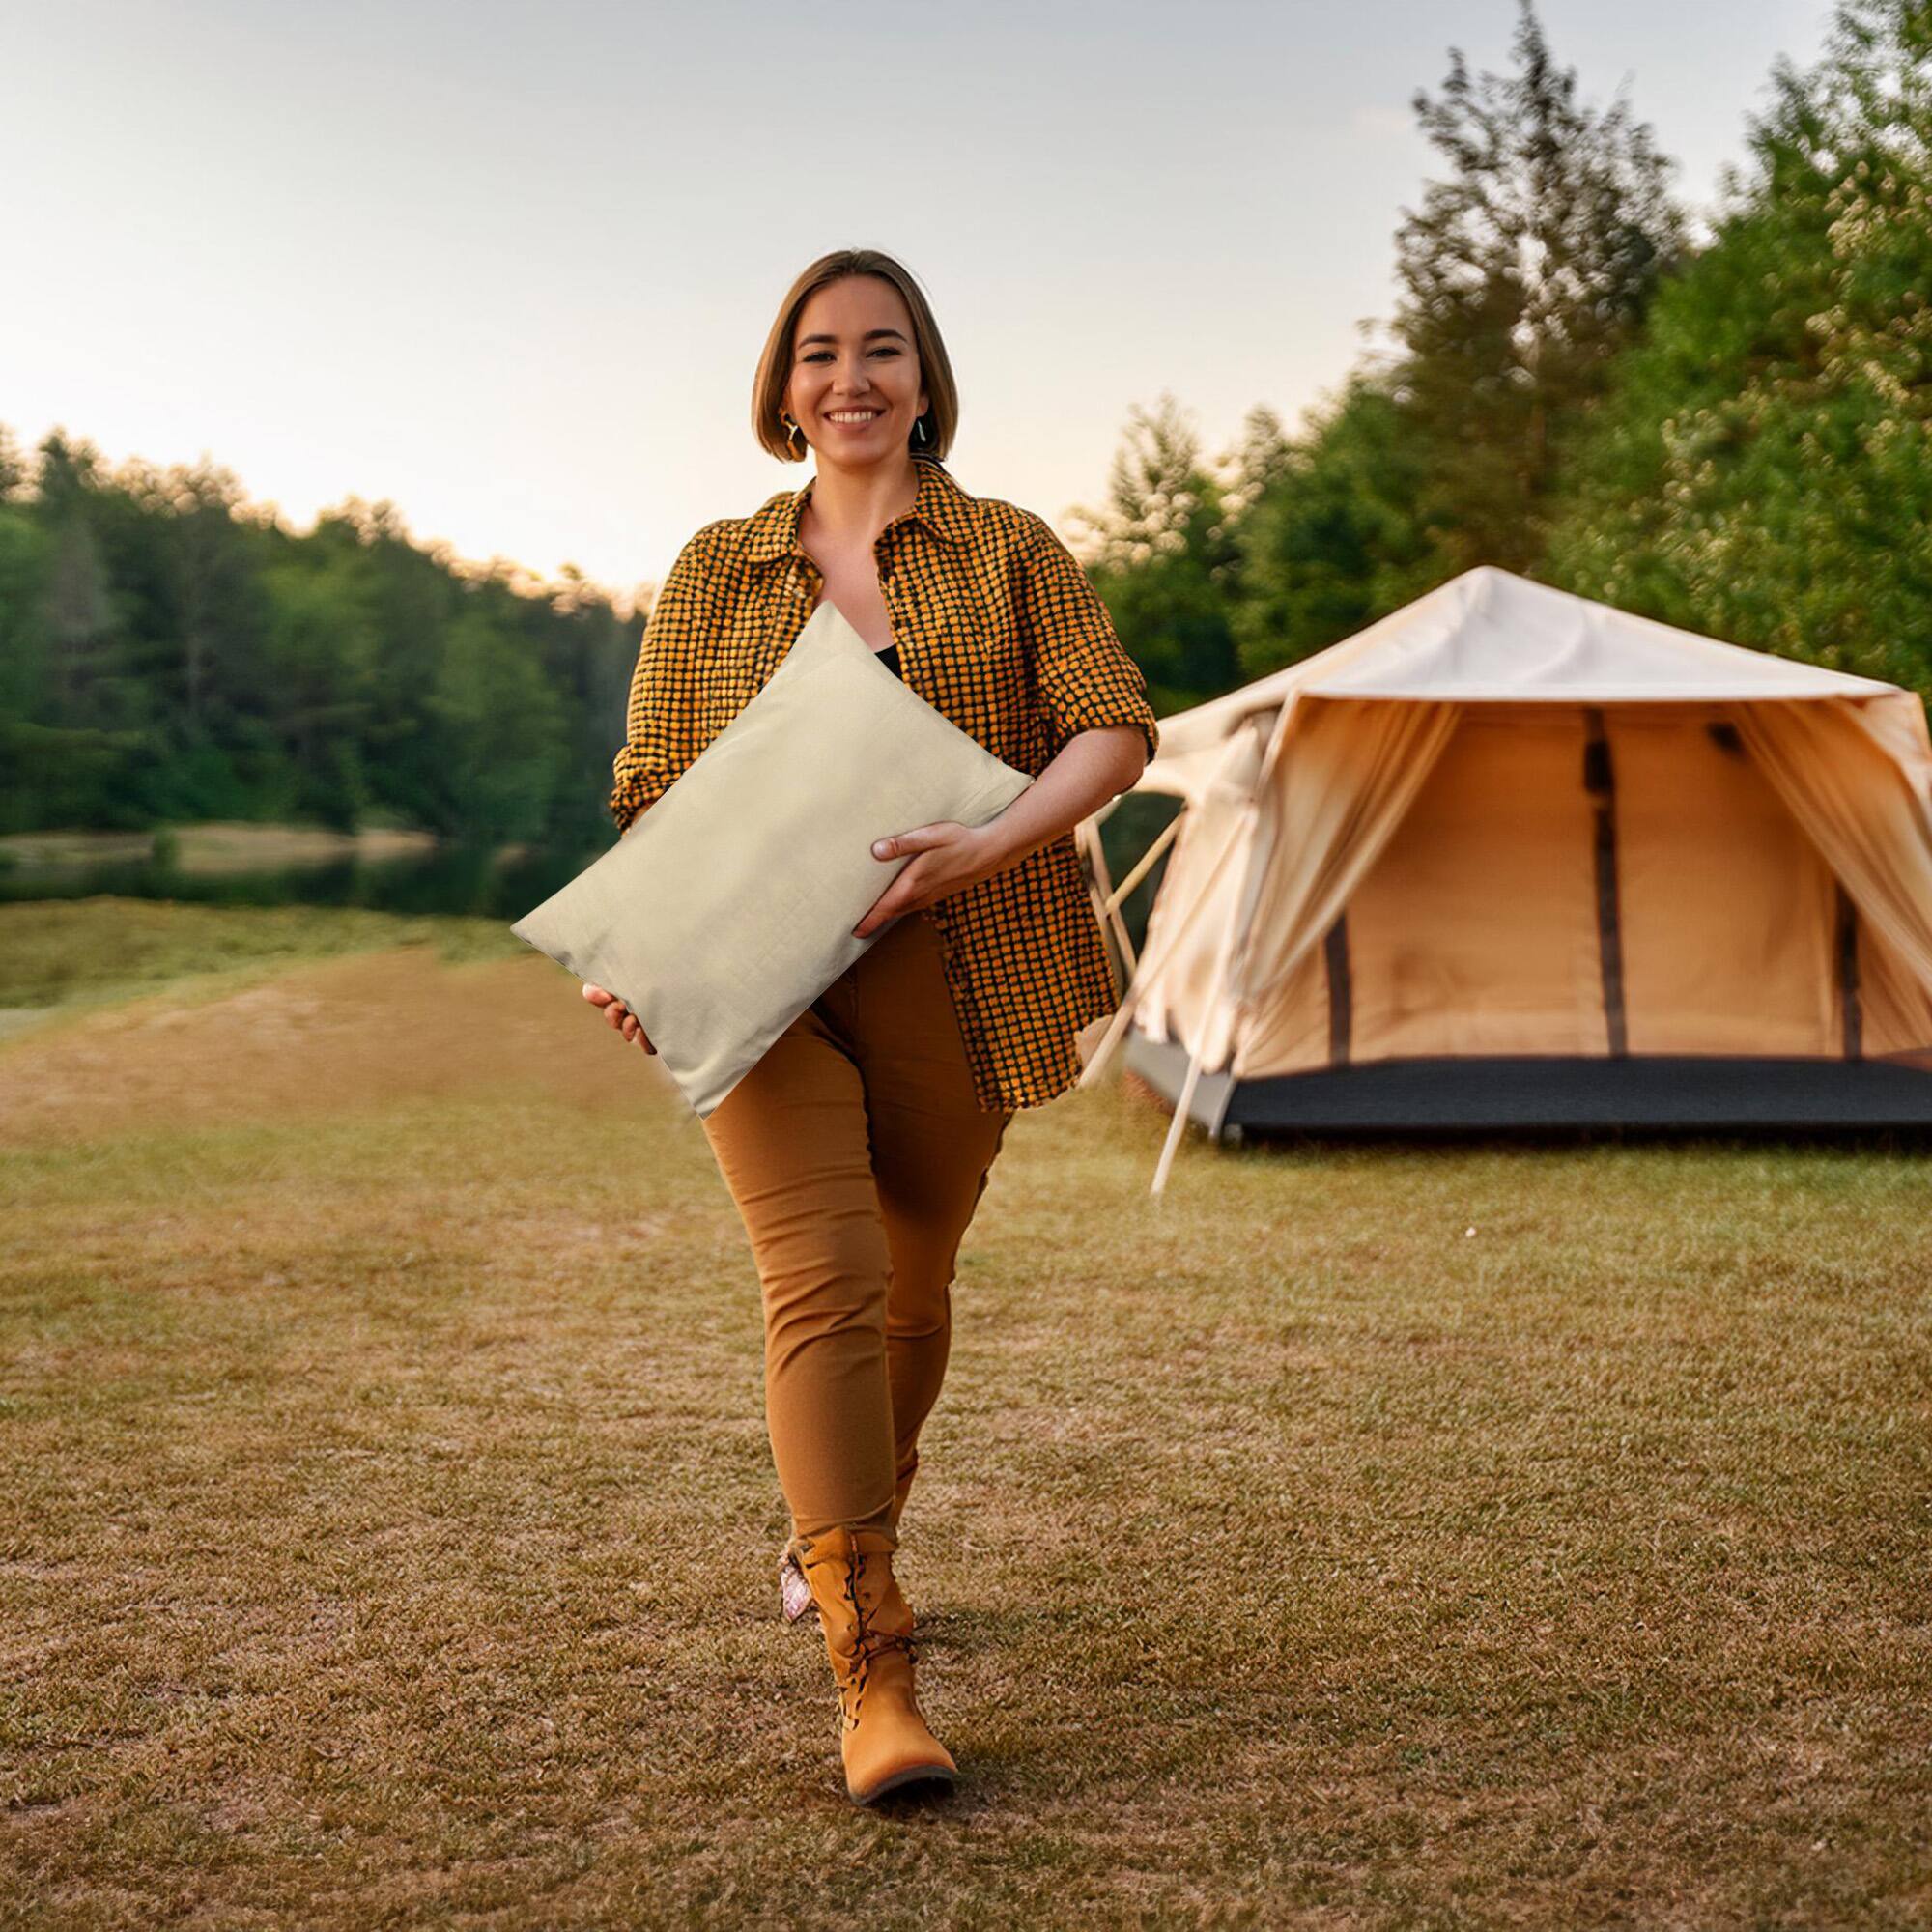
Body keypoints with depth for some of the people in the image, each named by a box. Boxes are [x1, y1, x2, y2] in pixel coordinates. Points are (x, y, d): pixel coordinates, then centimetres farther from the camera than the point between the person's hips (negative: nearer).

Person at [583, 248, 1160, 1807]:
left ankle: (836, 1539, 43)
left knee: (911, 1285, 14)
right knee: (823, 1282, -17)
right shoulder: (717, 572, 11)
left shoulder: (1008, 550, 7)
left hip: (951, 980, 1)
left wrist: (989, 845, -20)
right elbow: (656, 791, 10)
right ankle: (873, 1677, -18)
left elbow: (1118, 725, -3)